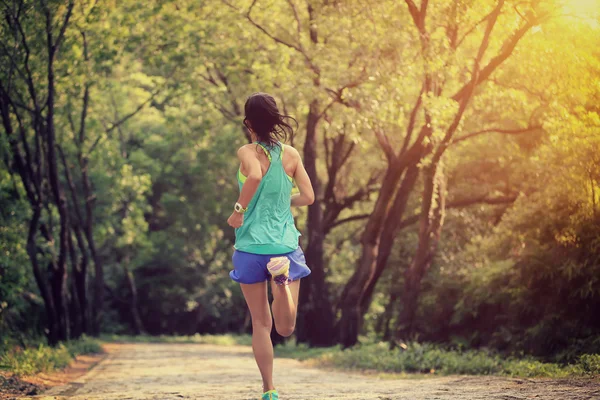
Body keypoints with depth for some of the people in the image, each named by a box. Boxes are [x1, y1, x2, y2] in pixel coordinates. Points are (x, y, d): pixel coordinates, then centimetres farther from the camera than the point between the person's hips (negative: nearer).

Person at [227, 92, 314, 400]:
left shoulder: (247, 152, -7)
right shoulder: (291, 154, 3)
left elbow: (254, 176, -29)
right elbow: (308, 196, 1)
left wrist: (238, 210, -16)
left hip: (252, 246, -2)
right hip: (286, 245, 2)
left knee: (261, 323, 11)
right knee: (286, 329, 4)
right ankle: (282, 277, -25)